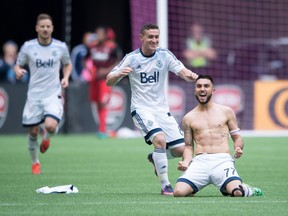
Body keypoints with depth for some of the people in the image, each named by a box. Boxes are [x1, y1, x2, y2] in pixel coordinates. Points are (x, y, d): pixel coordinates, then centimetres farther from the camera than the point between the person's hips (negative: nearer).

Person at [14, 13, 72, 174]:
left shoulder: (61, 47, -1)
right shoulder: (28, 47, -2)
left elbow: (68, 64, 17)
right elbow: (18, 65, 8)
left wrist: (66, 77, -2)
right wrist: (18, 71, -15)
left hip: (53, 94, -1)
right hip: (34, 95, 1)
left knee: (50, 126, -24)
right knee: (33, 132, 3)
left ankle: (47, 137, 15)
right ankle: (35, 162, 28)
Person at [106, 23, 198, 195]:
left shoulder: (164, 55, 1)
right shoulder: (132, 58, -4)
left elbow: (183, 71, -11)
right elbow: (109, 81, -3)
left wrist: (190, 75, -35)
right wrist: (119, 74, -26)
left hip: (162, 110, 4)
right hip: (141, 109, -4)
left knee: (181, 149, -3)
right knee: (160, 139, -28)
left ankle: (155, 158, 29)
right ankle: (165, 186, -18)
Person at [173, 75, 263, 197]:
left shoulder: (226, 112, 14)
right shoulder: (188, 118, 16)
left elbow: (237, 137, 17)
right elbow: (189, 146, 17)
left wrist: (238, 148, -7)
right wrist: (185, 162, -4)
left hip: (222, 161, -1)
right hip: (199, 162, 1)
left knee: (237, 192, -29)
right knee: (179, 192, -25)